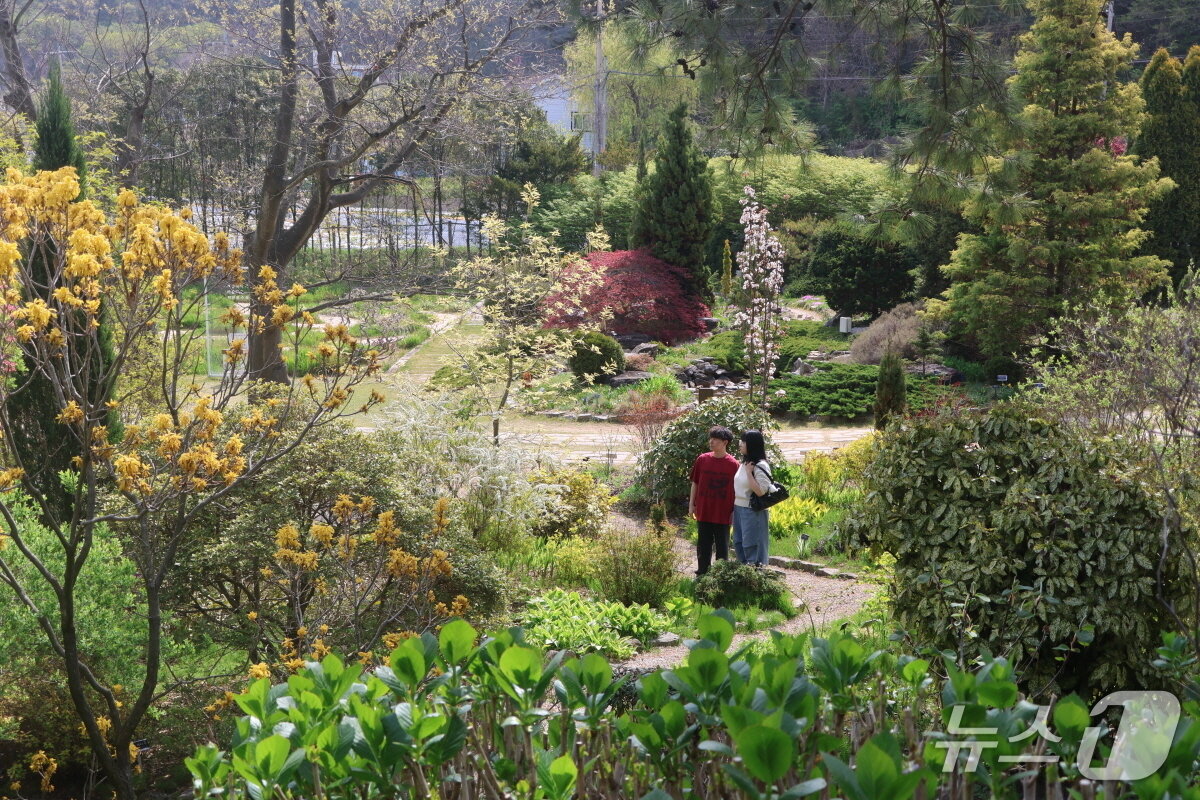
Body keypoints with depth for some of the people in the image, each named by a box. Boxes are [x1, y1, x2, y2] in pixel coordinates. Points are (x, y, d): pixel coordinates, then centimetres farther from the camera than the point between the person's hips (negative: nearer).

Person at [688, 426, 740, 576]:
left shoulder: (733, 464, -8)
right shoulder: (702, 459, 1)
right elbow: (695, 483, 10)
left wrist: (734, 511, -4)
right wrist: (691, 504, 8)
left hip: (723, 513, -3)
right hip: (703, 511, 3)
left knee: (722, 547, 6)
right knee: (703, 544, 13)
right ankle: (702, 572, 24)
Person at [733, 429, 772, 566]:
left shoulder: (760, 466, -14)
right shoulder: (744, 463, 10)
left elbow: (760, 491, -22)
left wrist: (749, 472, -19)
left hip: (752, 512, -8)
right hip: (738, 509, 8)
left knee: (751, 546, -4)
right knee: (738, 544, 14)